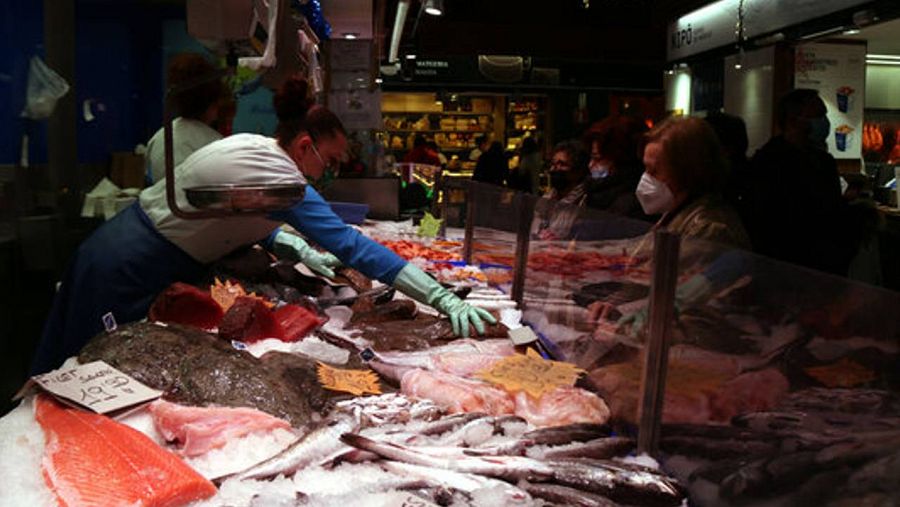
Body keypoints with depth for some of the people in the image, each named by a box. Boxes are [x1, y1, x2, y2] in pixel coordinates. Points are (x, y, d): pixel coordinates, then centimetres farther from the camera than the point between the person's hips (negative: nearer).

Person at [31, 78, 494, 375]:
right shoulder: (280, 180, -25)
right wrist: (443, 299, -31)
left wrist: (300, 251, 8)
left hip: (118, 247, 9)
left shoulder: (249, 144, 3)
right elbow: (351, 246, -31)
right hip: (127, 275, -9)